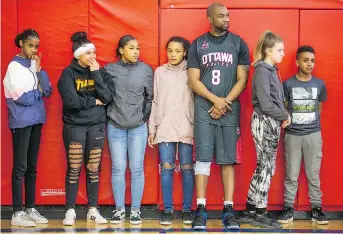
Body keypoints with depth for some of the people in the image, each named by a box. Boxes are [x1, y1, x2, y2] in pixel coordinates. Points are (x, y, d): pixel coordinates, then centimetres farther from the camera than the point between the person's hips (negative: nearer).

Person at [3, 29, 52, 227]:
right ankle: (17, 213, 0)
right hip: (21, 122, -7)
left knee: (32, 167, 11)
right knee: (20, 167, -4)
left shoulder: (34, 65, 11)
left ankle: (31, 209, 18)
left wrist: (39, 70, -4)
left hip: (36, 120, 7)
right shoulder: (14, 66, -8)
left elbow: (48, 92, 5)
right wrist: (38, 91, 0)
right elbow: (21, 97, -16)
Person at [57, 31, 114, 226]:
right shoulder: (69, 73, -5)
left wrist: (96, 73, -12)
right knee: (74, 169, 1)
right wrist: (94, 102, -8)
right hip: (74, 126, -3)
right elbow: (71, 101, -17)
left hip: (97, 126, 3)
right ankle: (71, 211, 11)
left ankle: (93, 211, 16)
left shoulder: (100, 72, 6)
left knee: (94, 170, 7)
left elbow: (107, 96, -9)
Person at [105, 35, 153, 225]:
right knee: (118, 169, 4)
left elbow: (150, 97, 8)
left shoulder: (146, 70, 2)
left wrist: (145, 117, 6)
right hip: (115, 127, 0)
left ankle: (135, 209, 11)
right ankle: (119, 209, 14)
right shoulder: (109, 69, 1)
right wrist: (110, 114, 3)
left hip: (138, 127, 0)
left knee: (137, 169, 2)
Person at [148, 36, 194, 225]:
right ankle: (168, 210, 9)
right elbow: (154, 101, 9)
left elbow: (196, 100, 1)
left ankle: (187, 209, 11)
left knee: (187, 169, 2)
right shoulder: (160, 72, 8)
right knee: (166, 169, 2)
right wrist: (152, 128, 6)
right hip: (164, 128, 1)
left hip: (186, 129, -1)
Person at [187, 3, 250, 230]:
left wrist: (225, 102, -9)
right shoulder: (198, 45, 5)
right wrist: (216, 100, -11)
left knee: (228, 160, 2)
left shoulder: (239, 43, 6)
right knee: (202, 159, -3)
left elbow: (242, 79, 1)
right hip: (204, 111, 0)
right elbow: (194, 81, 0)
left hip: (230, 111, 1)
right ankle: (201, 210, 1)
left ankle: (229, 210, 6)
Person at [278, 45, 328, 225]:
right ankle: (288, 208, 12)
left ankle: (316, 208, 14)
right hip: (292, 135, -1)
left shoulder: (320, 84, 3)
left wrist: (312, 124, 12)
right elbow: (283, 109, 5)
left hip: (313, 134, 1)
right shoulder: (288, 84, -3)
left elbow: (319, 109, 13)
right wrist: (288, 122, -2)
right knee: (291, 175, 4)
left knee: (313, 174, 5)